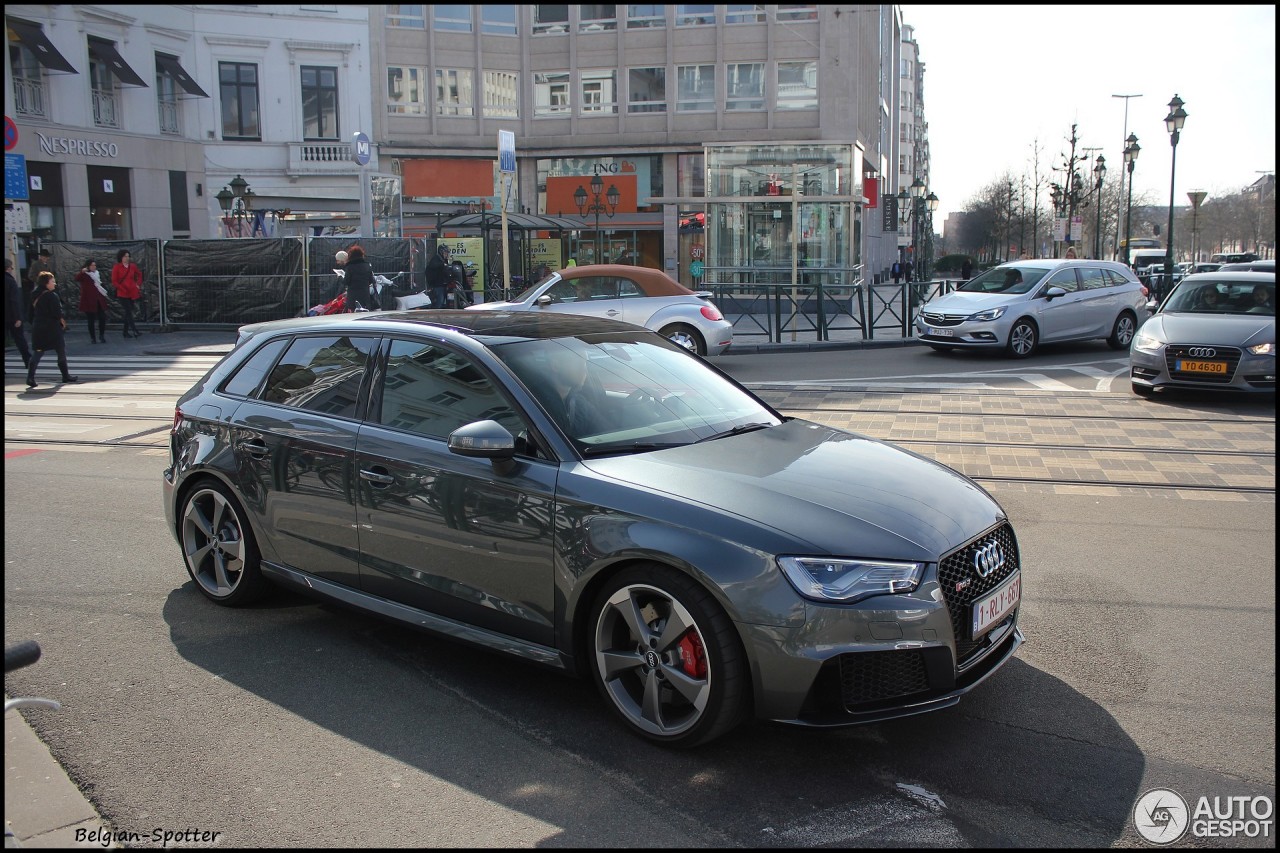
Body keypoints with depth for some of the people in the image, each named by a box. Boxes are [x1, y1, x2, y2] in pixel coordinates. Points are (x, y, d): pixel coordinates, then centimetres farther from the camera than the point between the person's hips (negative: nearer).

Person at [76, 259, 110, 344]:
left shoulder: (98, 274, 14)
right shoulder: (84, 275, -3)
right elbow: (77, 279, -25)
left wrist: (105, 297, 21)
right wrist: (82, 272, -42)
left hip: (99, 300, 5)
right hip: (89, 301, -5)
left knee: (102, 318, -3)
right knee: (91, 320, -1)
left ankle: (101, 336, 12)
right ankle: (92, 338, 6)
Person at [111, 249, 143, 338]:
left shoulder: (133, 266, 7)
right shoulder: (116, 267, -4)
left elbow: (139, 274, 25)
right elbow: (114, 282, -4)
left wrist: (138, 284, 13)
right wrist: (123, 289, -12)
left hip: (133, 293, 5)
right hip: (123, 294, -5)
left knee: (128, 312, 10)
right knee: (129, 312, -12)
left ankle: (126, 332, 16)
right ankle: (135, 331, -19)